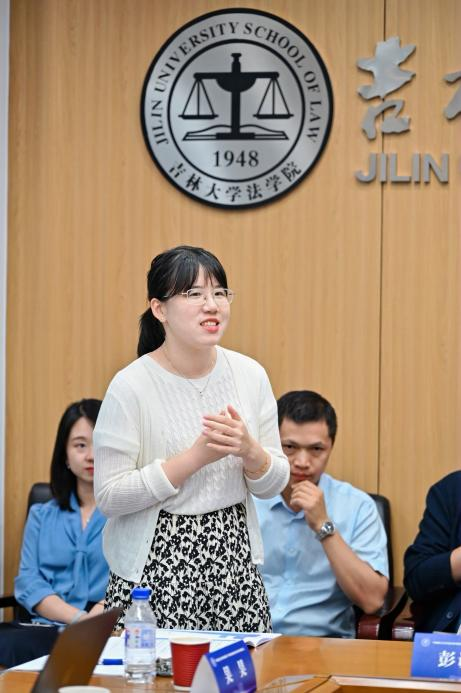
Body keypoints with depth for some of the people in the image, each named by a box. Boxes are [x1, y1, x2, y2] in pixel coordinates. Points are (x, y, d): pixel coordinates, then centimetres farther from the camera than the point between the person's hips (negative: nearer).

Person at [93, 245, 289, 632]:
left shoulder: (250, 375, 3)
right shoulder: (131, 386, -11)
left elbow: (273, 485, 8)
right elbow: (109, 497, -15)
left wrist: (249, 450, -14)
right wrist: (197, 456, -19)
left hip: (234, 563, 4)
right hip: (157, 569, -4)